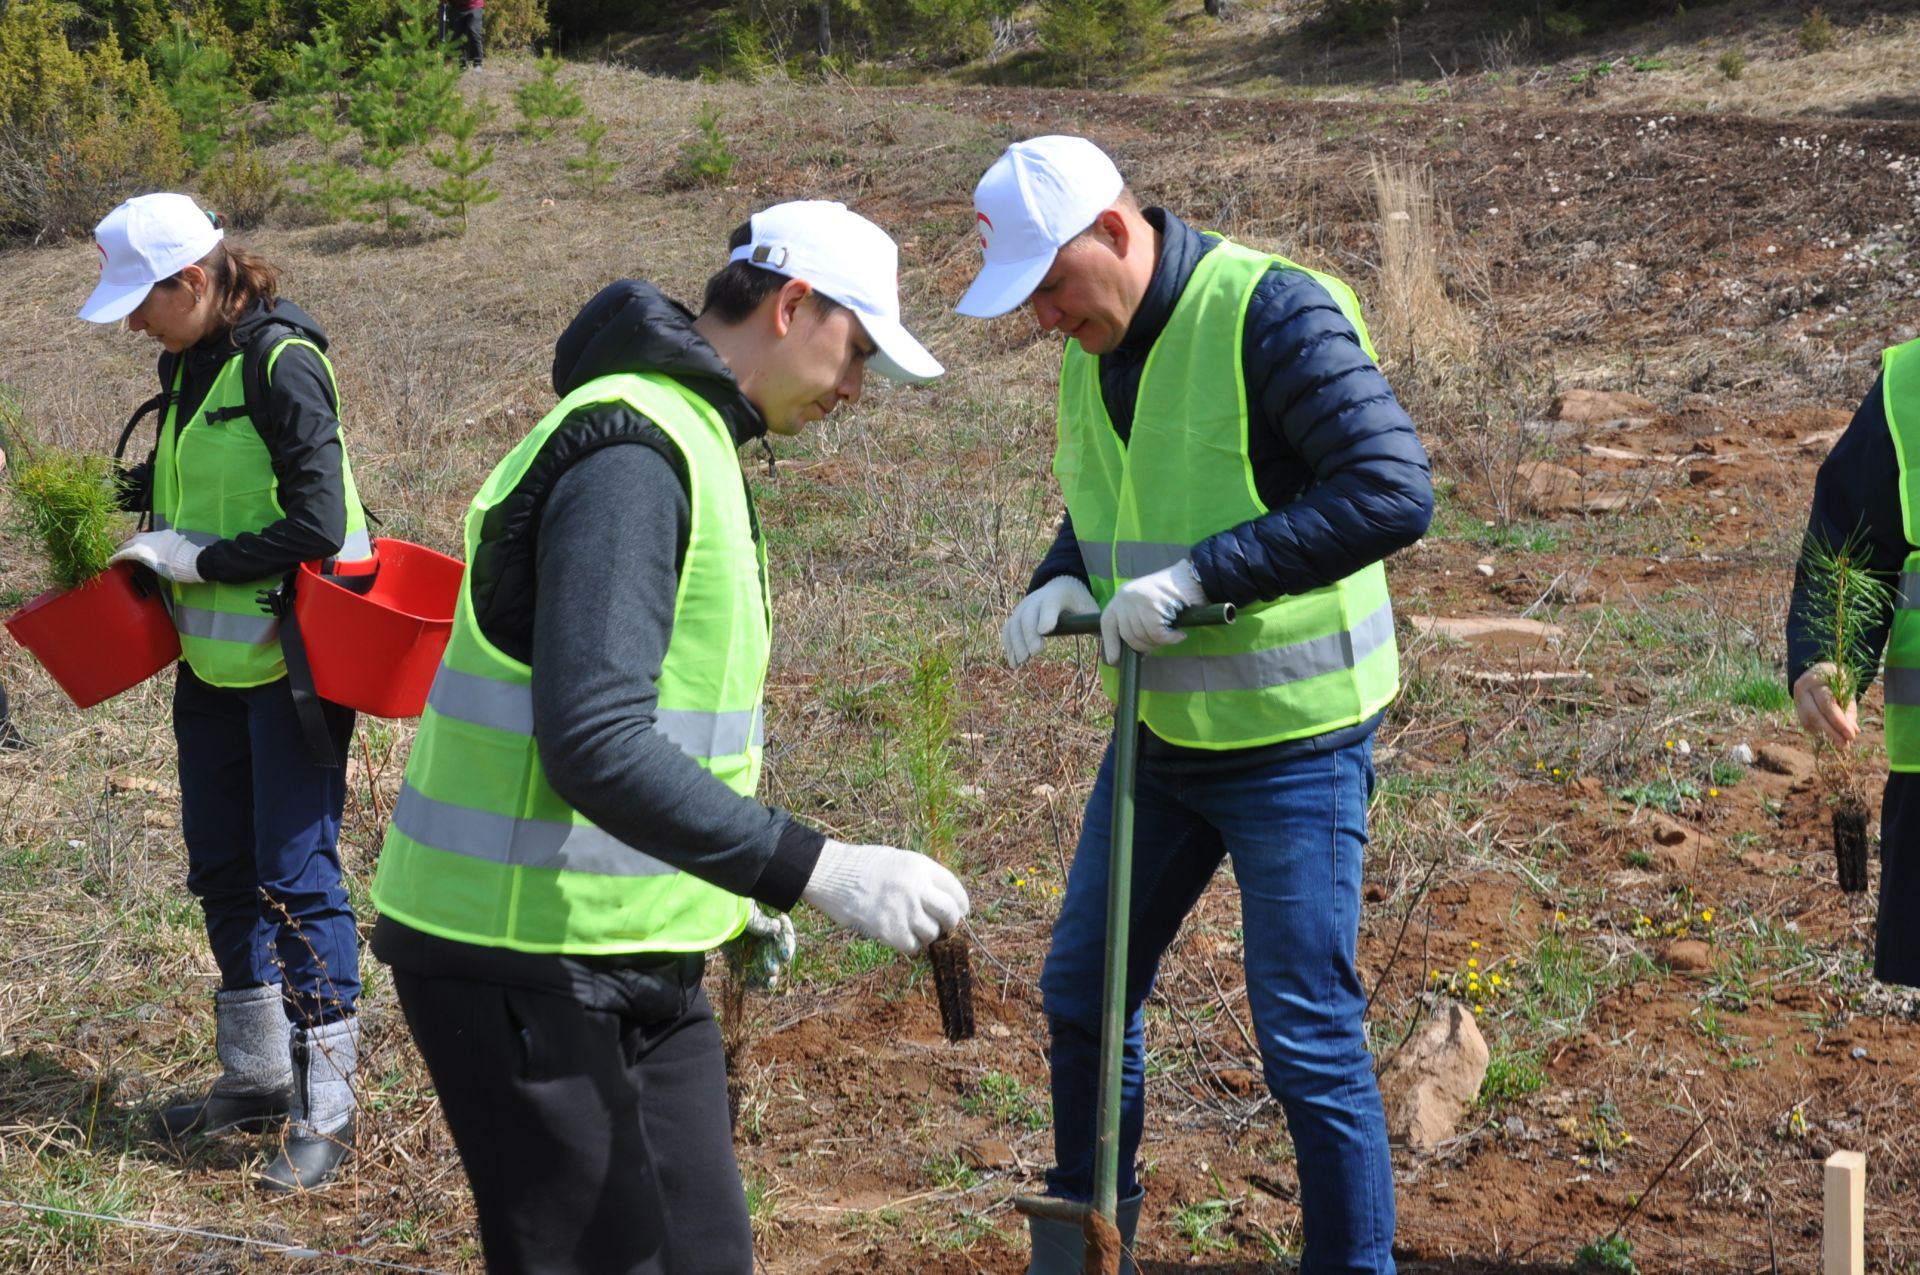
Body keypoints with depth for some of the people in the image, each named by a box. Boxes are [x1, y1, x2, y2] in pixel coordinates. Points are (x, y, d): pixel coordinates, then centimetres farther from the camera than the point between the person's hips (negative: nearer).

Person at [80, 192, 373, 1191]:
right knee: (221, 868, 14)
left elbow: (316, 527, -22)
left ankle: (326, 1107, 4)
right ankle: (256, 1078, 28)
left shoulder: (282, 366, -18)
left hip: (293, 659, -9)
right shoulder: (185, 366, 8)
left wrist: (193, 559, -16)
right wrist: (141, 502, 7)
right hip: (214, 658, 9)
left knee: (296, 874, -5)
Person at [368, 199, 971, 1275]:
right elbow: (598, 751, -29)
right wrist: (816, 871, -31)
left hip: (635, 955, 10)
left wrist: (741, 892, 20)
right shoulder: (631, 453, -19)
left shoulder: (687, 438, 15)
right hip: (527, 964, -10)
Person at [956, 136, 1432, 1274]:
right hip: (1158, 731, 8)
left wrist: (1199, 575, -28)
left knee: (1308, 1038, -3)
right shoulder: (1094, 350, 5)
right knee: (1082, 995, 16)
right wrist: (1064, 579, -3)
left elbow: (1394, 491, -28)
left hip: (1294, 739, -8)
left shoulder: (1274, 313, -20)